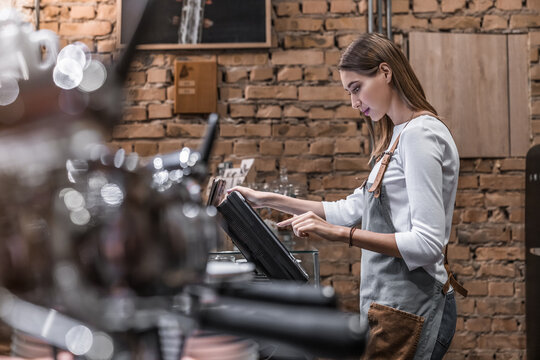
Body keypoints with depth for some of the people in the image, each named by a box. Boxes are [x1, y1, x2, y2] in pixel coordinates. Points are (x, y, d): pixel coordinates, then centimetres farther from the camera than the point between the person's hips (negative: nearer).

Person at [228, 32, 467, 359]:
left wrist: (339, 233, -24)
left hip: (410, 307, -9)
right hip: (394, 302, 9)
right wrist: (266, 199, 15)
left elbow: (427, 243, -21)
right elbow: (352, 210, 17)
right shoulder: (399, 136, 16)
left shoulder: (420, 134, -15)